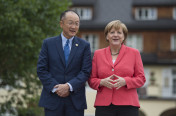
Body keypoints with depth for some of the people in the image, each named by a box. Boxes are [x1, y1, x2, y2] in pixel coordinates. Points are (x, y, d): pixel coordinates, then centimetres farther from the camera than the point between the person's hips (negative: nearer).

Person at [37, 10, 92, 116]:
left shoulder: (84, 46, 7)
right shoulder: (48, 43, 6)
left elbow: (86, 71, -1)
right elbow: (41, 69, 1)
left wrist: (69, 86, -15)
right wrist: (55, 88, -12)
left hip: (76, 100, 0)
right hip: (52, 99, 0)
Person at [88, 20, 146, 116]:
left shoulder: (134, 53, 9)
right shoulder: (98, 54, 13)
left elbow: (141, 78, 7)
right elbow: (91, 80, 13)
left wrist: (125, 81, -12)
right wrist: (102, 82, -9)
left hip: (127, 105, -1)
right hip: (104, 105, 1)